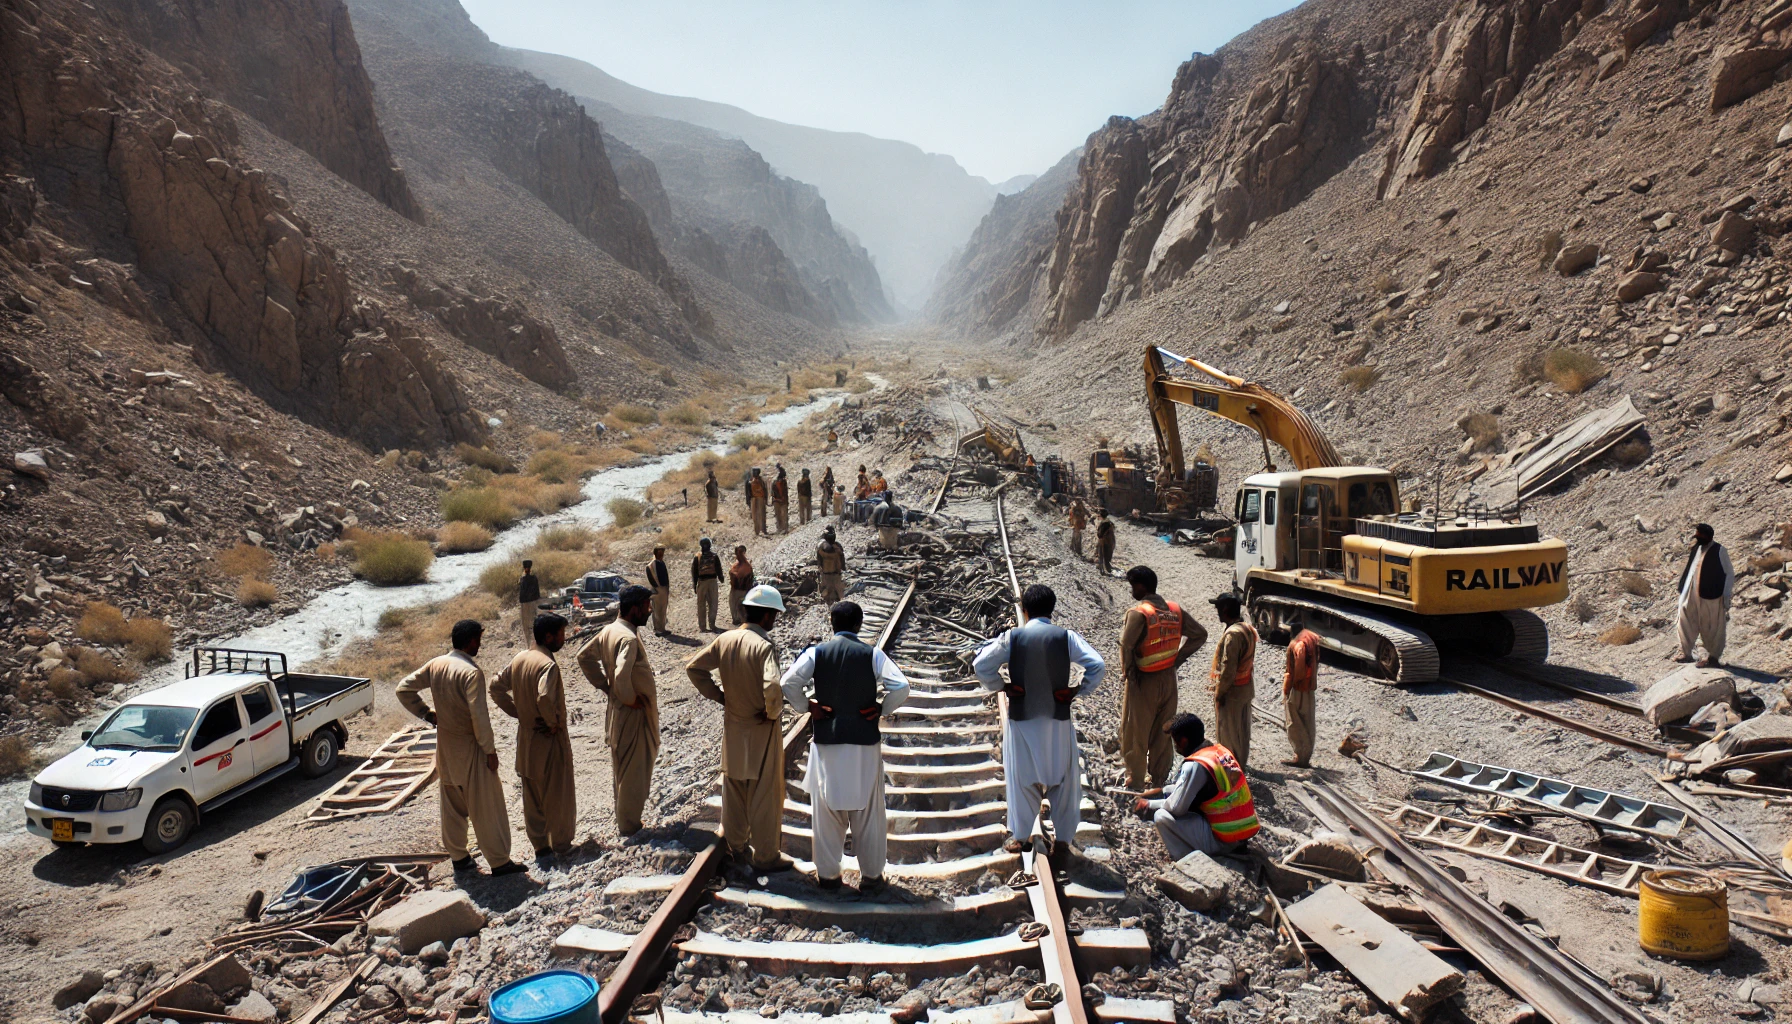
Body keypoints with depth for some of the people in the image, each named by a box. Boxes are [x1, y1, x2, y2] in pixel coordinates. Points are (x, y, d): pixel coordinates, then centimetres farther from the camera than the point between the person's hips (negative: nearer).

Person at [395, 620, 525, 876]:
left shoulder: (436, 665, 0)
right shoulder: (471, 672, -22)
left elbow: (404, 688, 9)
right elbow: (479, 716, -23)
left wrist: (427, 714, 10)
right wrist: (490, 750, -15)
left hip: (445, 747, 7)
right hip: (470, 748, -7)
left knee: (452, 804, 18)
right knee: (486, 807, 2)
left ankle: (458, 857, 29)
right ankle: (499, 861, 8)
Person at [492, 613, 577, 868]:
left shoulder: (519, 659, 2)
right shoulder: (548, 665, -23)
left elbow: (497, 688, 8)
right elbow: (545, 698, -37)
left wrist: (517, 712, 6)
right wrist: (554, 722, -20)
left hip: (526, 739, 7)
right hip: (550, 741, -7)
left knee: (532, 797, 14)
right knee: (558, 794, 10)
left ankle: (541, 848, 23)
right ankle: (562, 844, 24)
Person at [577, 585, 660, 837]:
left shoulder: (608, 631, 2)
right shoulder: (629, 638, -27)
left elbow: (585, 656, 13)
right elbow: (622, 676, -39)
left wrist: (605, 685, 11)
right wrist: (630, 699, -21)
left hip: (616, 711, 9)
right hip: (633, 714, -9)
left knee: (621, 768, 22)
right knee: (634, 773, 6)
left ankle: (623, 818, 36)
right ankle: (629, 826, 18)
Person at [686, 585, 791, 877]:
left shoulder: (725, 640, -3)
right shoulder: (763, 646, -24)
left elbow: (693, 667, 5)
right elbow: (773, 686, -38)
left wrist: (718, 696, 7)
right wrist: (773, 711, -18)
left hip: (732, 729, 6)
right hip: (761, 732, -6)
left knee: (734, 792, 20)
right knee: (765, 795, 8)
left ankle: (736, 847, 35)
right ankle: (765, 857, 20)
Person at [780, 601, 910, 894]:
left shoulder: (817, 653, -3)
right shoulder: (872, 654, -5)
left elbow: (789, 682, -13)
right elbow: (901, 687, -14)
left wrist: (806, 705, 1)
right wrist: (882, 708, 1)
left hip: (826, 742, 1)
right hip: (865, 743, -1)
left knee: (826, 811, 13)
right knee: (867, 811, 10)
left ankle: (827, 874, 23)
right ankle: (871, 876, 20)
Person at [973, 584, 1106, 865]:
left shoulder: (1012, 637, -6)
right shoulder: (1066, 636, -6)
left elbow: (981, 665, -10)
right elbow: (1098, 665, -14)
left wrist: (1000, 686, 2)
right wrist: (1080, 691, -3)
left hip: (1022, 718, 0)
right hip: (1058, 720, 0)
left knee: (1022, 778, 14)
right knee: (1063, 780, 11)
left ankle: (1019, 836, 25)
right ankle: (1062, 840, 15)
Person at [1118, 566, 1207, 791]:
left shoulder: (1137, 612, -19)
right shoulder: (1175, 610, 2)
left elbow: (1126, 644, -29)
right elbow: (1199, 635, 7)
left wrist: (1128, 671, -13)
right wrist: (1178, 658, 8)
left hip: (1143, 682, -6)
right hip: (1168, 679, 6)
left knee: (1135, 734, 7)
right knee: (1163, 732, 17)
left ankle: (1135, 782, 14)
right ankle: (1159, 778, 26)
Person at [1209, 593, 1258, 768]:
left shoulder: (1232, 634, -25)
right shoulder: (1249, 629, 5)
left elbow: (1228, 668, -25)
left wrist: (1219, 692, -17)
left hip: (1232, 692, -9)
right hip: (1246, 688, 9)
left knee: (1228, 730, 3)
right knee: (1243, 728, 19)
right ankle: (1242, 762, 31)